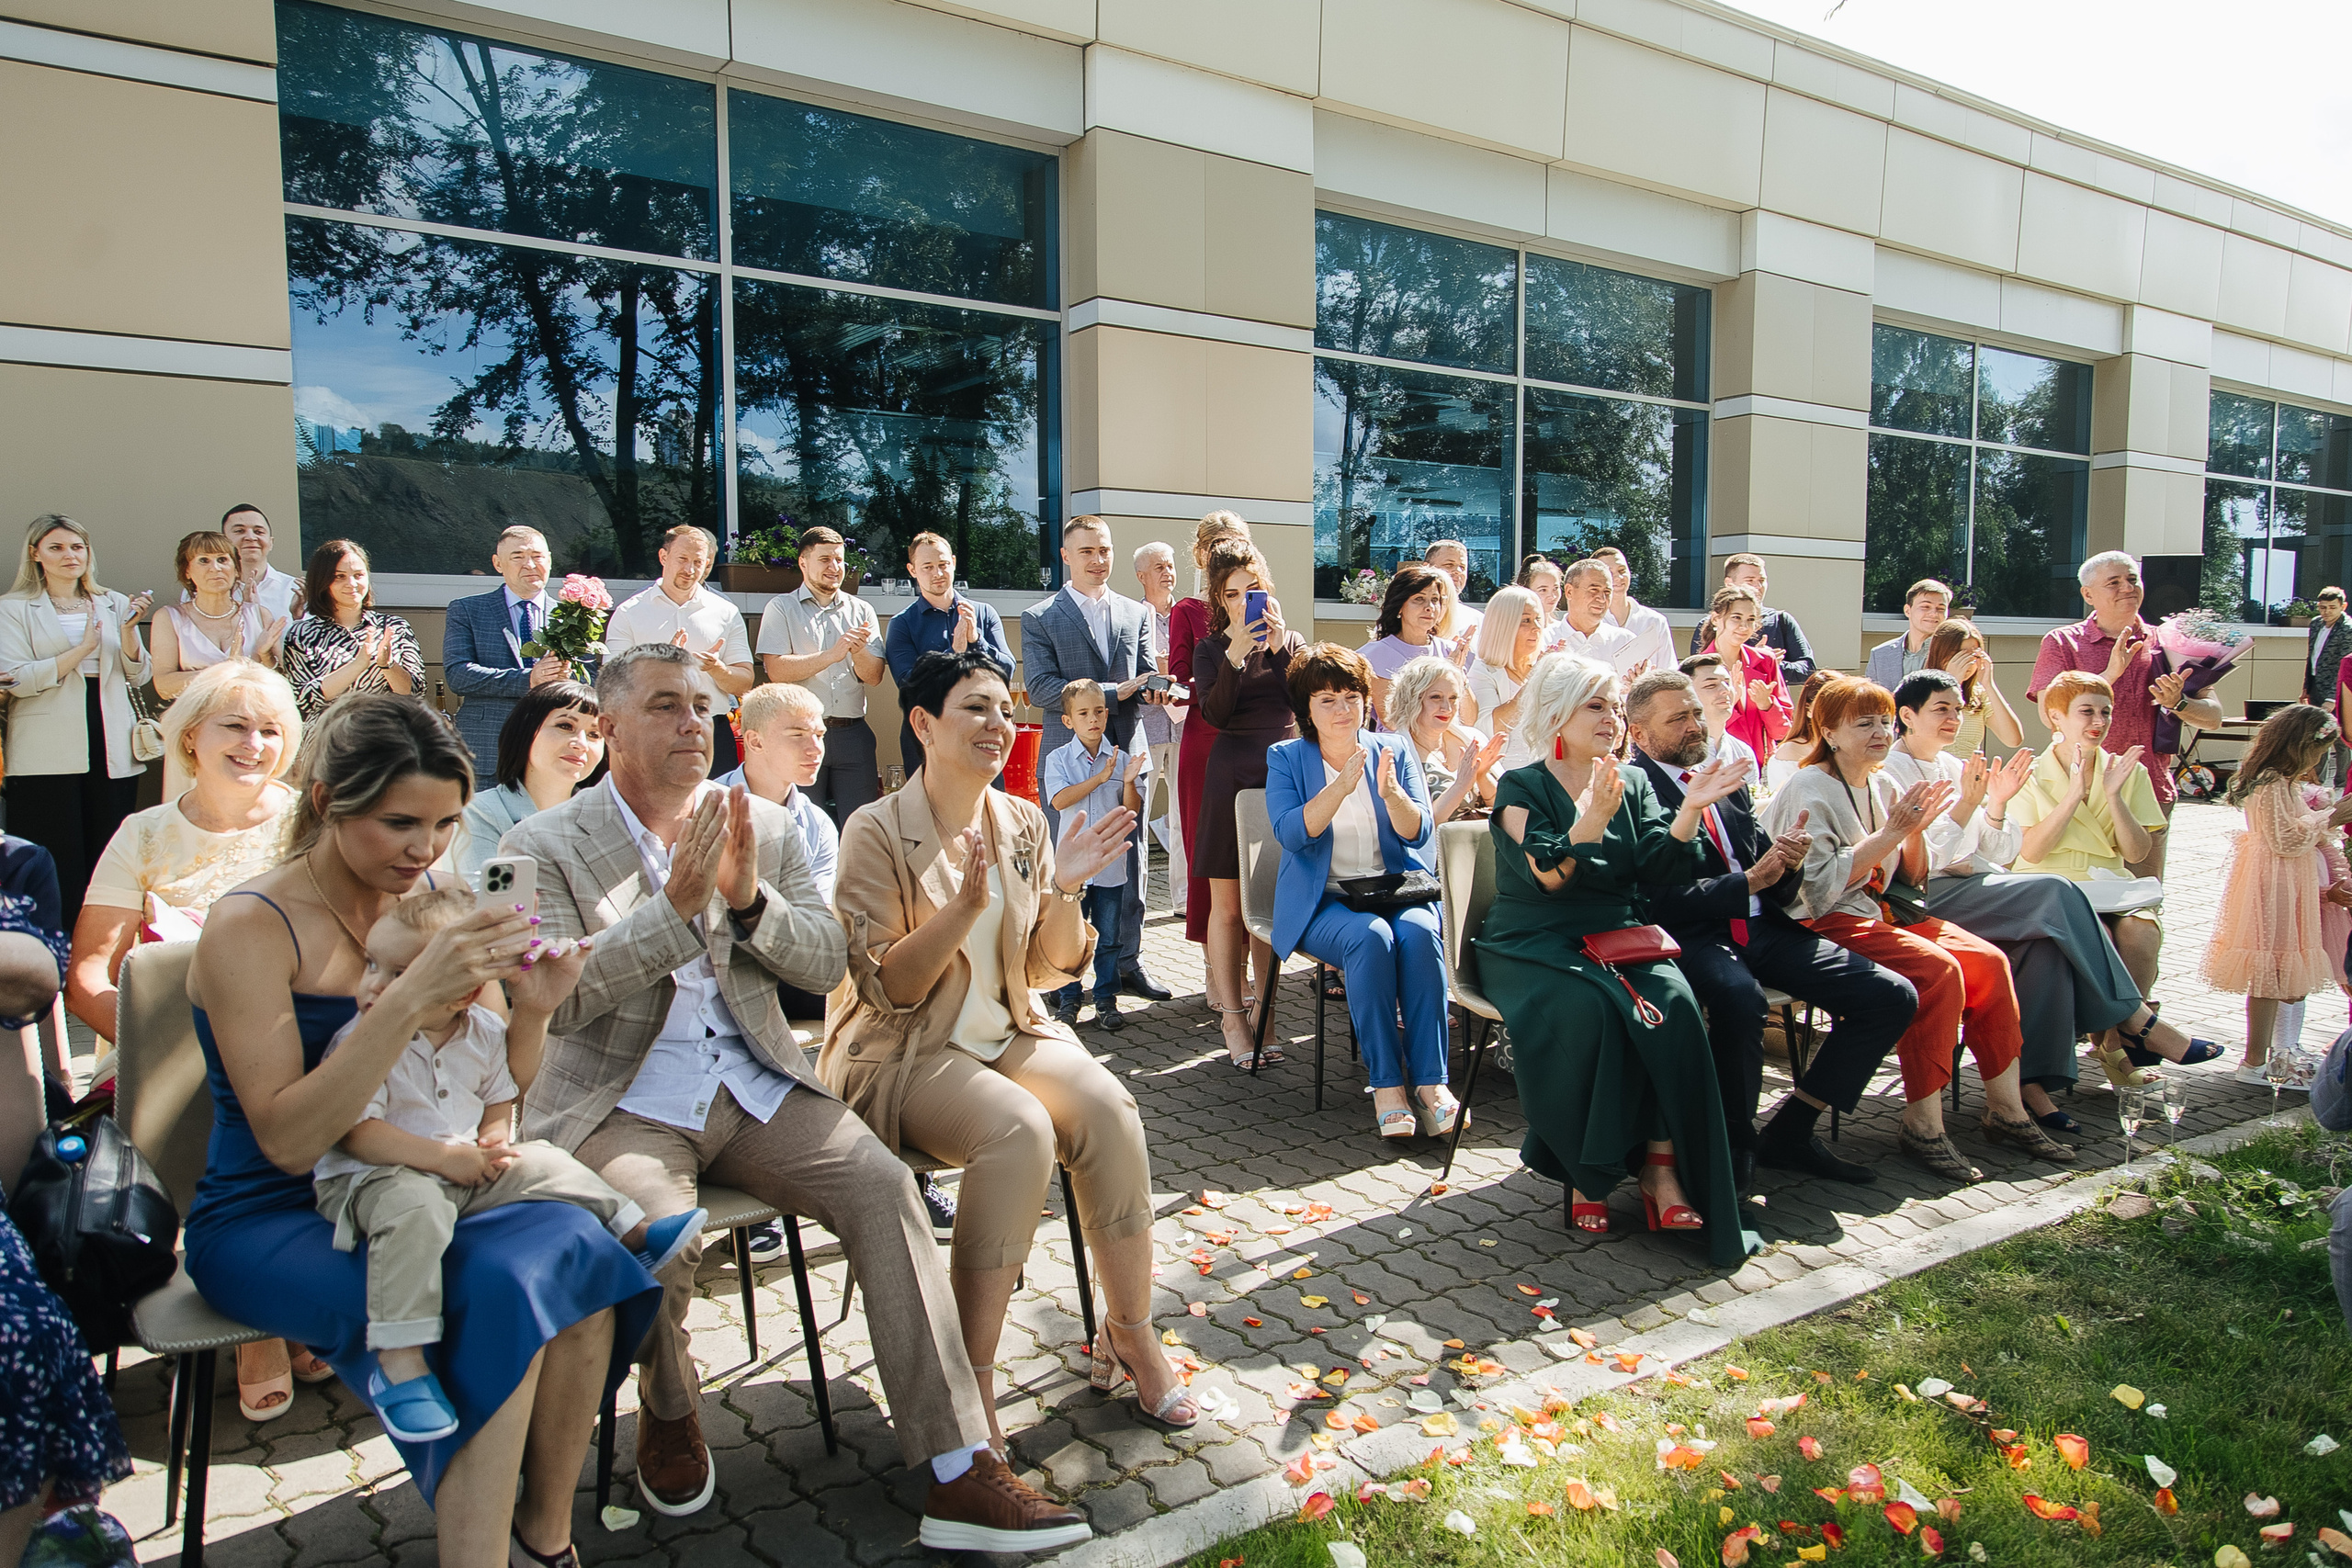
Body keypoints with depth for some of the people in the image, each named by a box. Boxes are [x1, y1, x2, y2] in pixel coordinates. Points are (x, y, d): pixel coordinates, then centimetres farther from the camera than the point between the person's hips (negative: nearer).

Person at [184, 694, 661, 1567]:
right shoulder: (252, 927, -11)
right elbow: (286, 1138, -21)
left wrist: (529, 1004, -13)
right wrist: (410, 999, -31)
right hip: (268, 1224, -5)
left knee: (578, 1251, -24)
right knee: (499, 1289, -31)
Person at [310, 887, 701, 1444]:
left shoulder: (483, 1032, 0)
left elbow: (502, 1092, 17)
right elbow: (357, 1133, -22)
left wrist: (494, 1139, -4)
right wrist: (443, 1157, -27)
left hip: (468, 1168, 6)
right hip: (373, 1177, -6)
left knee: (545, 1163, -6)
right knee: (414, 1209, -36)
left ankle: (635, 1234, 7)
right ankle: (400, 1364, -38)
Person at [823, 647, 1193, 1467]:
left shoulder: (1022, 822, 6)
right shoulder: (879, 831, -8)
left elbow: (1051, 971, 7)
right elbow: (888, 986, -12)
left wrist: (1065, 887, -11)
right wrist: (963, 906, -25)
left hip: (1010, 1034, 5)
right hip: (903, 1053, -5)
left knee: (1108, 1107, -25)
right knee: (1020, 1129, -33)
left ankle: (1129, 1329, -8)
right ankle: (971, 1378, -21)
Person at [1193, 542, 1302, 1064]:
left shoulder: (1290, 642, 13)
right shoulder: (1211, 648, 8)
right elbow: (1214, 714, -8)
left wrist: (1279, 647, -12)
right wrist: (1235, 655, -17)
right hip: (1230, 776, -1)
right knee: (1227, 903, -3)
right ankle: (1233, 1018, 3)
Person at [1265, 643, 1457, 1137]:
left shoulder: (1395, 750, 10)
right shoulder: (1286, 759, 5)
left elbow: (1420, 832, 0)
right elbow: (1291, 833, -11)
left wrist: (1391, 792, -20)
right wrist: (1341, 786, -23)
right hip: (1322, 901, -2)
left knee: (1419, 932, -31)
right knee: (1370, 937, -33)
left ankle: (1429, 1080, -27)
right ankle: (1385, 1083, -27)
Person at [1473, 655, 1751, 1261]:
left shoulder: (1635, 782, 15)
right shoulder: (1522, 788, 1)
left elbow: (1657, 866, 2)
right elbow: (1549, 876, -14)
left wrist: (1690, 809, -13)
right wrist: (1593, 817, -28)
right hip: (1536, 946, -4)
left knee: (1674, 1003, -28)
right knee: (1587, 1010, -34)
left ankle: (1663, 1172, -24)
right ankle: (1586, 1176, -18)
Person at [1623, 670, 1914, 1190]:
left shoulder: (1727, 780, 19)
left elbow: (1776, 890, 20)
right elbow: (1661, 901, -14)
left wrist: (1785, 863, -3)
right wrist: (1747, 882, -17)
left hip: (1762, 928, 8)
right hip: (1695, 934, -8)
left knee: (1893, 995, -6)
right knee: (1739, 996, -40)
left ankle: (1790, 1130, 3)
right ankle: (1735, 1151, -16)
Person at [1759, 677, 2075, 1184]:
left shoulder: (1882, 785, 14)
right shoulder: (1808, 790, -10)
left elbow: (1912, 879, 17)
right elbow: (1820, 887, -19)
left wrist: (1916, 830, -3)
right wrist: (1890, 833, -19)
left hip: (1882, 911, 8)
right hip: (1829, 925, -8)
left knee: (1989, 961, -12)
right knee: (1938, 971, -27)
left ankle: (2006, 1109, -3)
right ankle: (1923, 1127, -21)